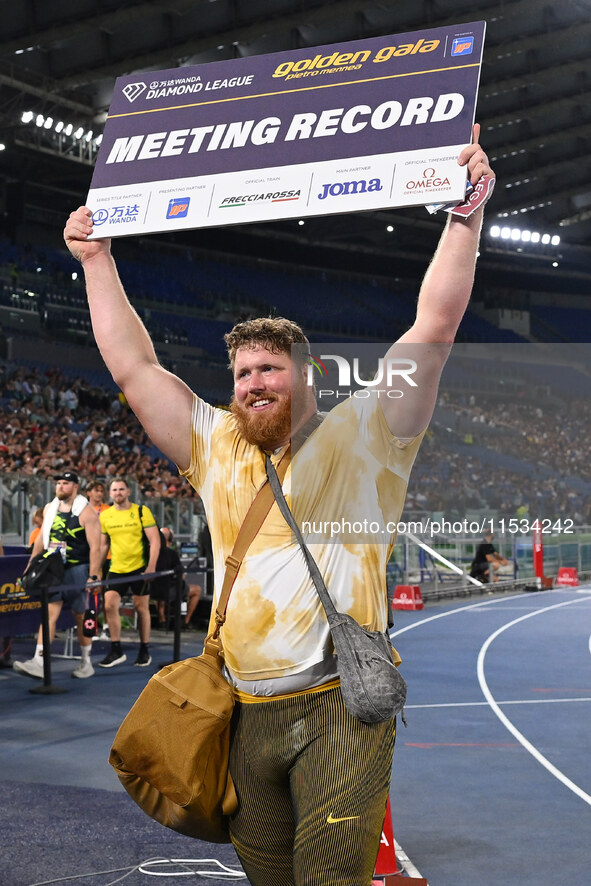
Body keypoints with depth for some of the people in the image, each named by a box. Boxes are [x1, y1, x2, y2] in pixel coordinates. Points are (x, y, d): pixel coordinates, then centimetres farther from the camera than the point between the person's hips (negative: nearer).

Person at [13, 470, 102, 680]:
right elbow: (41, 539, 18)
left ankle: (86, 662, 19)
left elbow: (95, 547, -11)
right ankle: (38, 663, -12)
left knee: (81, 616, 5)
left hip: (77, 570, -4)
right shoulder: (49, 509, 10)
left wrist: (93, 577, -17)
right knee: (49, 613, -6)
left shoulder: (86, 512, -8)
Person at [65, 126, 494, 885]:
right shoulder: (215, 446, 14)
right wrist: (96, 262, 16)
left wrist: (465, 215, -11)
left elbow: (434, 327, -6)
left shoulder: (360, 437, 2)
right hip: (248, 710, 5)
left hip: (341, 702, -5)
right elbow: (133, 368, 15)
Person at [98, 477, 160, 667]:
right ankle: (116, 651, 2)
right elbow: (103, 545, 14)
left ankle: (144, 650, 17)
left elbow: (155, 540, -6)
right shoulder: (104, 516, 5)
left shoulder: (141, 511, -4)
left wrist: (151, 567, -15)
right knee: (109, 606, -8)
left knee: (141, 608, 4)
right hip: (116, 569, 3)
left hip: (139, 568, -3)